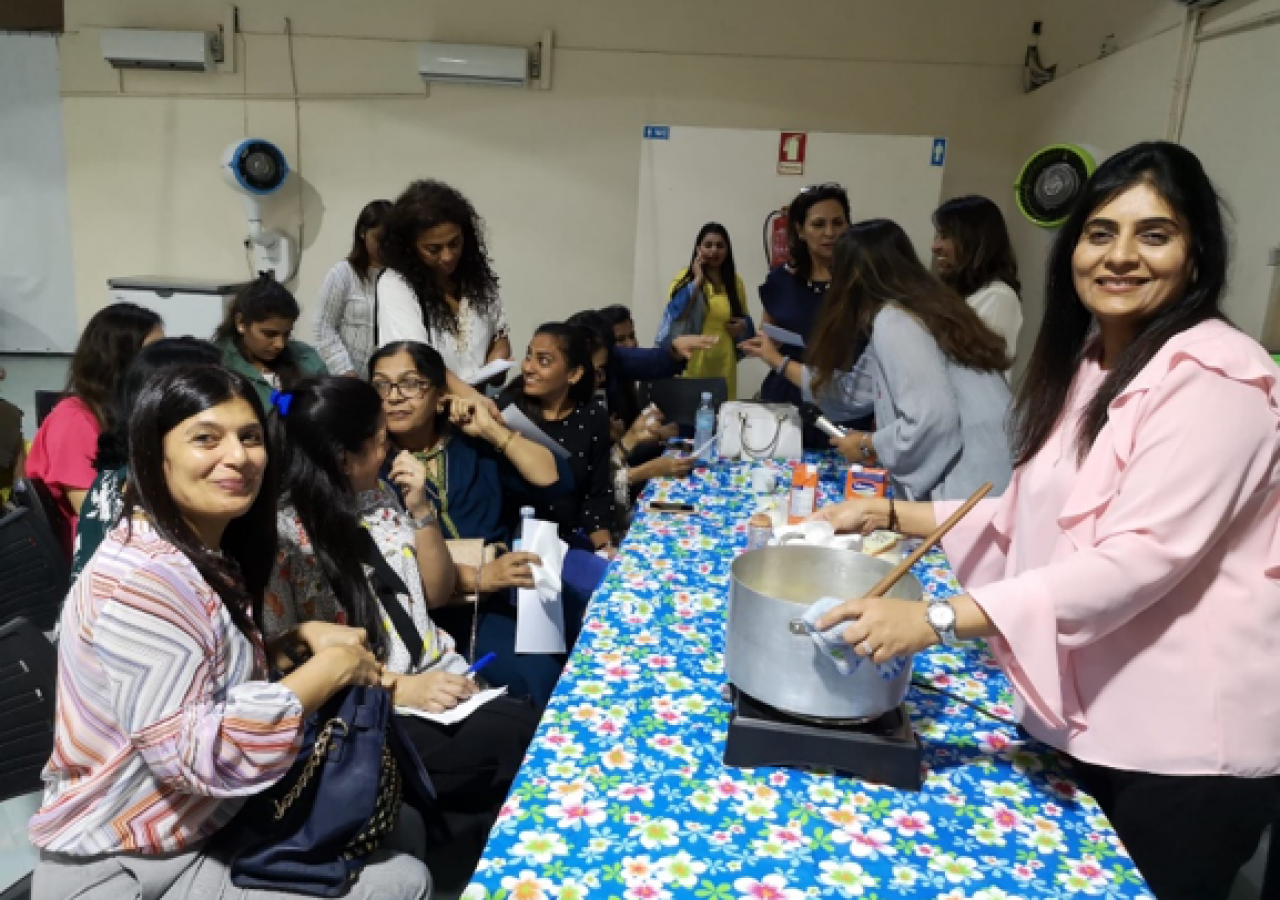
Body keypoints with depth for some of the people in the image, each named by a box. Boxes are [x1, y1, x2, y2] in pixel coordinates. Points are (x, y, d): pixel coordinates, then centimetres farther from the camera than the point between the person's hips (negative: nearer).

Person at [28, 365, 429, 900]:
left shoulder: (208, 553, 4)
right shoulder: (141, 579, -26)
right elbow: (190, 752, -33)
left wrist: (301, 638, -3)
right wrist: (329, 670, -26)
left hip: (208, 825, 9)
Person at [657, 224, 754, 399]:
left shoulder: (735, 282, 12)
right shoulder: (686, 278, 1)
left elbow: (744, 319, 22)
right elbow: (677, 314, -15)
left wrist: (743, 325, -1)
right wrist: (697, 280, -13)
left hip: (723, 365, 4)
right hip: (692, 363, -3)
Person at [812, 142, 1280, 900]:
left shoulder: (1217, 380, -19)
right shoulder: (1087, 364, 8)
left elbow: (1141, 556, -29)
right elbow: (1038, 519, 10)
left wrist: (938, 619, -36)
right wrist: (894, 515, 3)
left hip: (1188, 739, -7)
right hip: (1090, 716, 8)